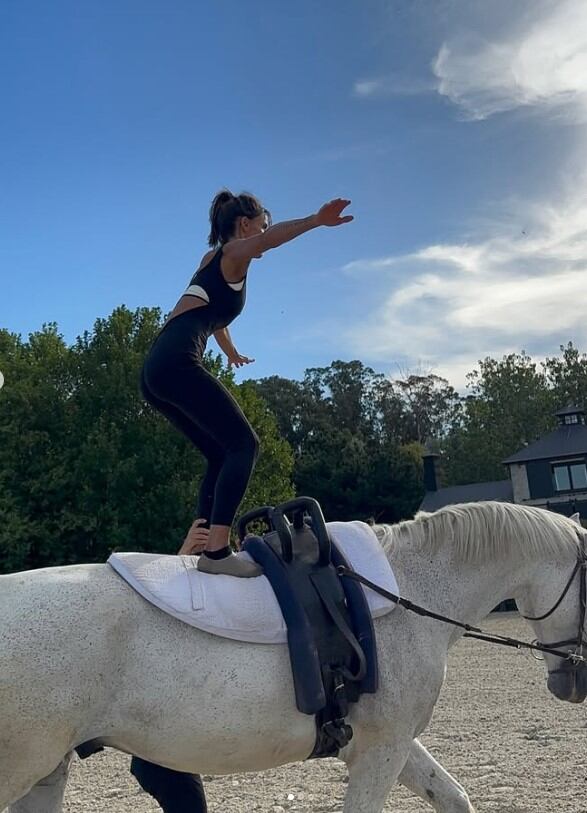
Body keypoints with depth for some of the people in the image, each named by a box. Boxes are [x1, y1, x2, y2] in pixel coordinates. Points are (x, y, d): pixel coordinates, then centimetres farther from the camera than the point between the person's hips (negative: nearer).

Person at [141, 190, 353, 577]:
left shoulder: (215, 261, 32)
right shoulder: (232, 254, 5)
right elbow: (268, 239, -20)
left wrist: (232, 353, 67)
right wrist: (316, 220, -36)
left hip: (157, 370, 10)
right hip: (177, 364, -10)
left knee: (222, 454, 13)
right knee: (244, 444, -13)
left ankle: (202, 544, 6)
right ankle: (217, 549, -24)